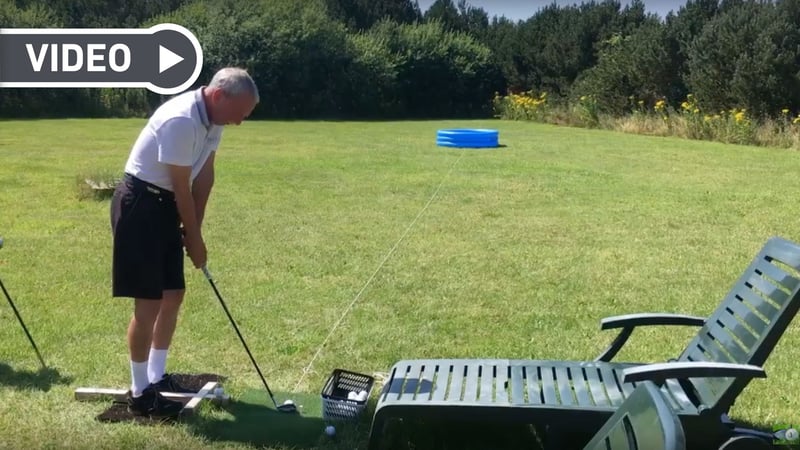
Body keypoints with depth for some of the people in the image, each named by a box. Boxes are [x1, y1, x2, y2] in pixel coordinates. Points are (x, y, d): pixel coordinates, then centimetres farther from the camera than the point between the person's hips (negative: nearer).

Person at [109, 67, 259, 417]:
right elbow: (182, 188, -20)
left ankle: (156, 377, 25)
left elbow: (204, 176, 9)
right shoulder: (181, 120, -27)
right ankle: (140, 393, 4)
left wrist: (194, 230, 6)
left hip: (166, 205, 9)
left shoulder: (213, 119, 2)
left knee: (174, 294, 12)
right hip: (140, 204, -9)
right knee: (149, 302, -7)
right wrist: (195, 239, -9)